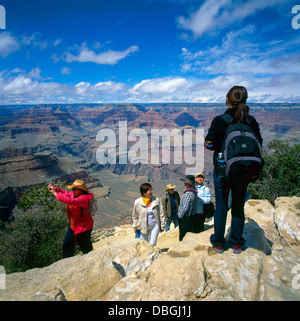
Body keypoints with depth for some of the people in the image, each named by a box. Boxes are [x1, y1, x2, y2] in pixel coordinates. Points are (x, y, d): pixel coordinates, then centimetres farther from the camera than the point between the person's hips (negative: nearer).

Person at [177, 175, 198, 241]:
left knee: (182, 237, 1)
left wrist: (179, 216, -10)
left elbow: (185, 208, -24)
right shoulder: (194, 192, 8)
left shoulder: (188, 193, -23)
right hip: (190, 217, 10)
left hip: (185, 218, -10)